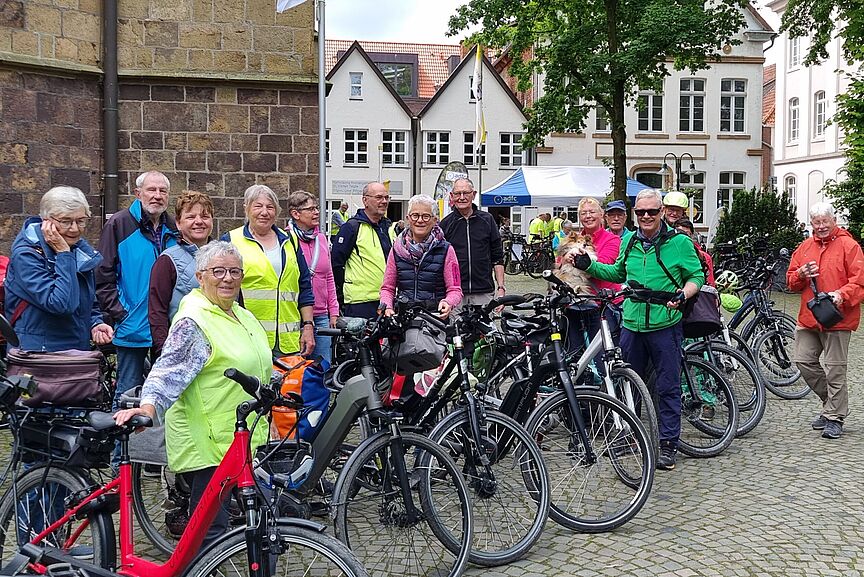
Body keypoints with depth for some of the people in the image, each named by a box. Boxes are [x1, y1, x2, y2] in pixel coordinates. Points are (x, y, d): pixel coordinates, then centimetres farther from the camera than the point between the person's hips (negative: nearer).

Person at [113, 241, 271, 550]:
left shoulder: (243, 316, 13)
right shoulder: (193, 321, -14)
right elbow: (168, 368, -24)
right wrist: (148, 406, -40)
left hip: (239, 439, 9)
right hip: (205, 443, -9)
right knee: (210, 528, -1)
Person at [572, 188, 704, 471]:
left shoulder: (679, 242, -5)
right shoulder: (630, 242, 10)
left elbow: (697, 276, 0)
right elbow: (618, 272, 24)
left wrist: (683, 294, -19)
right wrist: (590, 266, 13)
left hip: (665, 325, -5)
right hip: (632, 323, 5)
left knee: (668, 387, 3)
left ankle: (668, 444, 14)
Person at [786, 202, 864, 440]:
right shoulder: (804, 247, 13)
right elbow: (791, 282, 17)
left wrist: (841, 295, -25)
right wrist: (801, 275, -4)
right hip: (808, 318, 6)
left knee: (835, 369, -1)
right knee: (804, 362, 7)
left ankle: (834, 416, 11)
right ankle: (832, 401, 27)